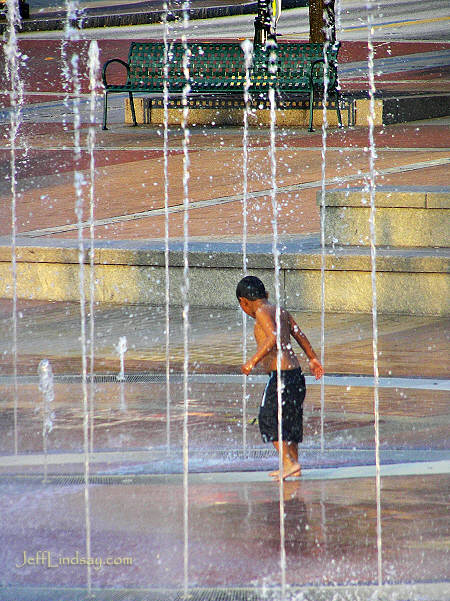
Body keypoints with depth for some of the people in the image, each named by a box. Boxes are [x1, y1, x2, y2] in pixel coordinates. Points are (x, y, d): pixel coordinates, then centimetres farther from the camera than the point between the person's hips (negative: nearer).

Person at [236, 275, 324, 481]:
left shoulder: (262, 313, -9)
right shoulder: (282, 312, 17)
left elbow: (273, 337, -25)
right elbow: (299, 335, 28)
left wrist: (253, 361, -27)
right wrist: (312, 358, 41)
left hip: (281, 374, -9)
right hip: (295, 372, 9)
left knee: (268, 418, -7)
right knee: (290, 420, 16)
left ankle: (289, 463, -15)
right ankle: (293, 466, 22)